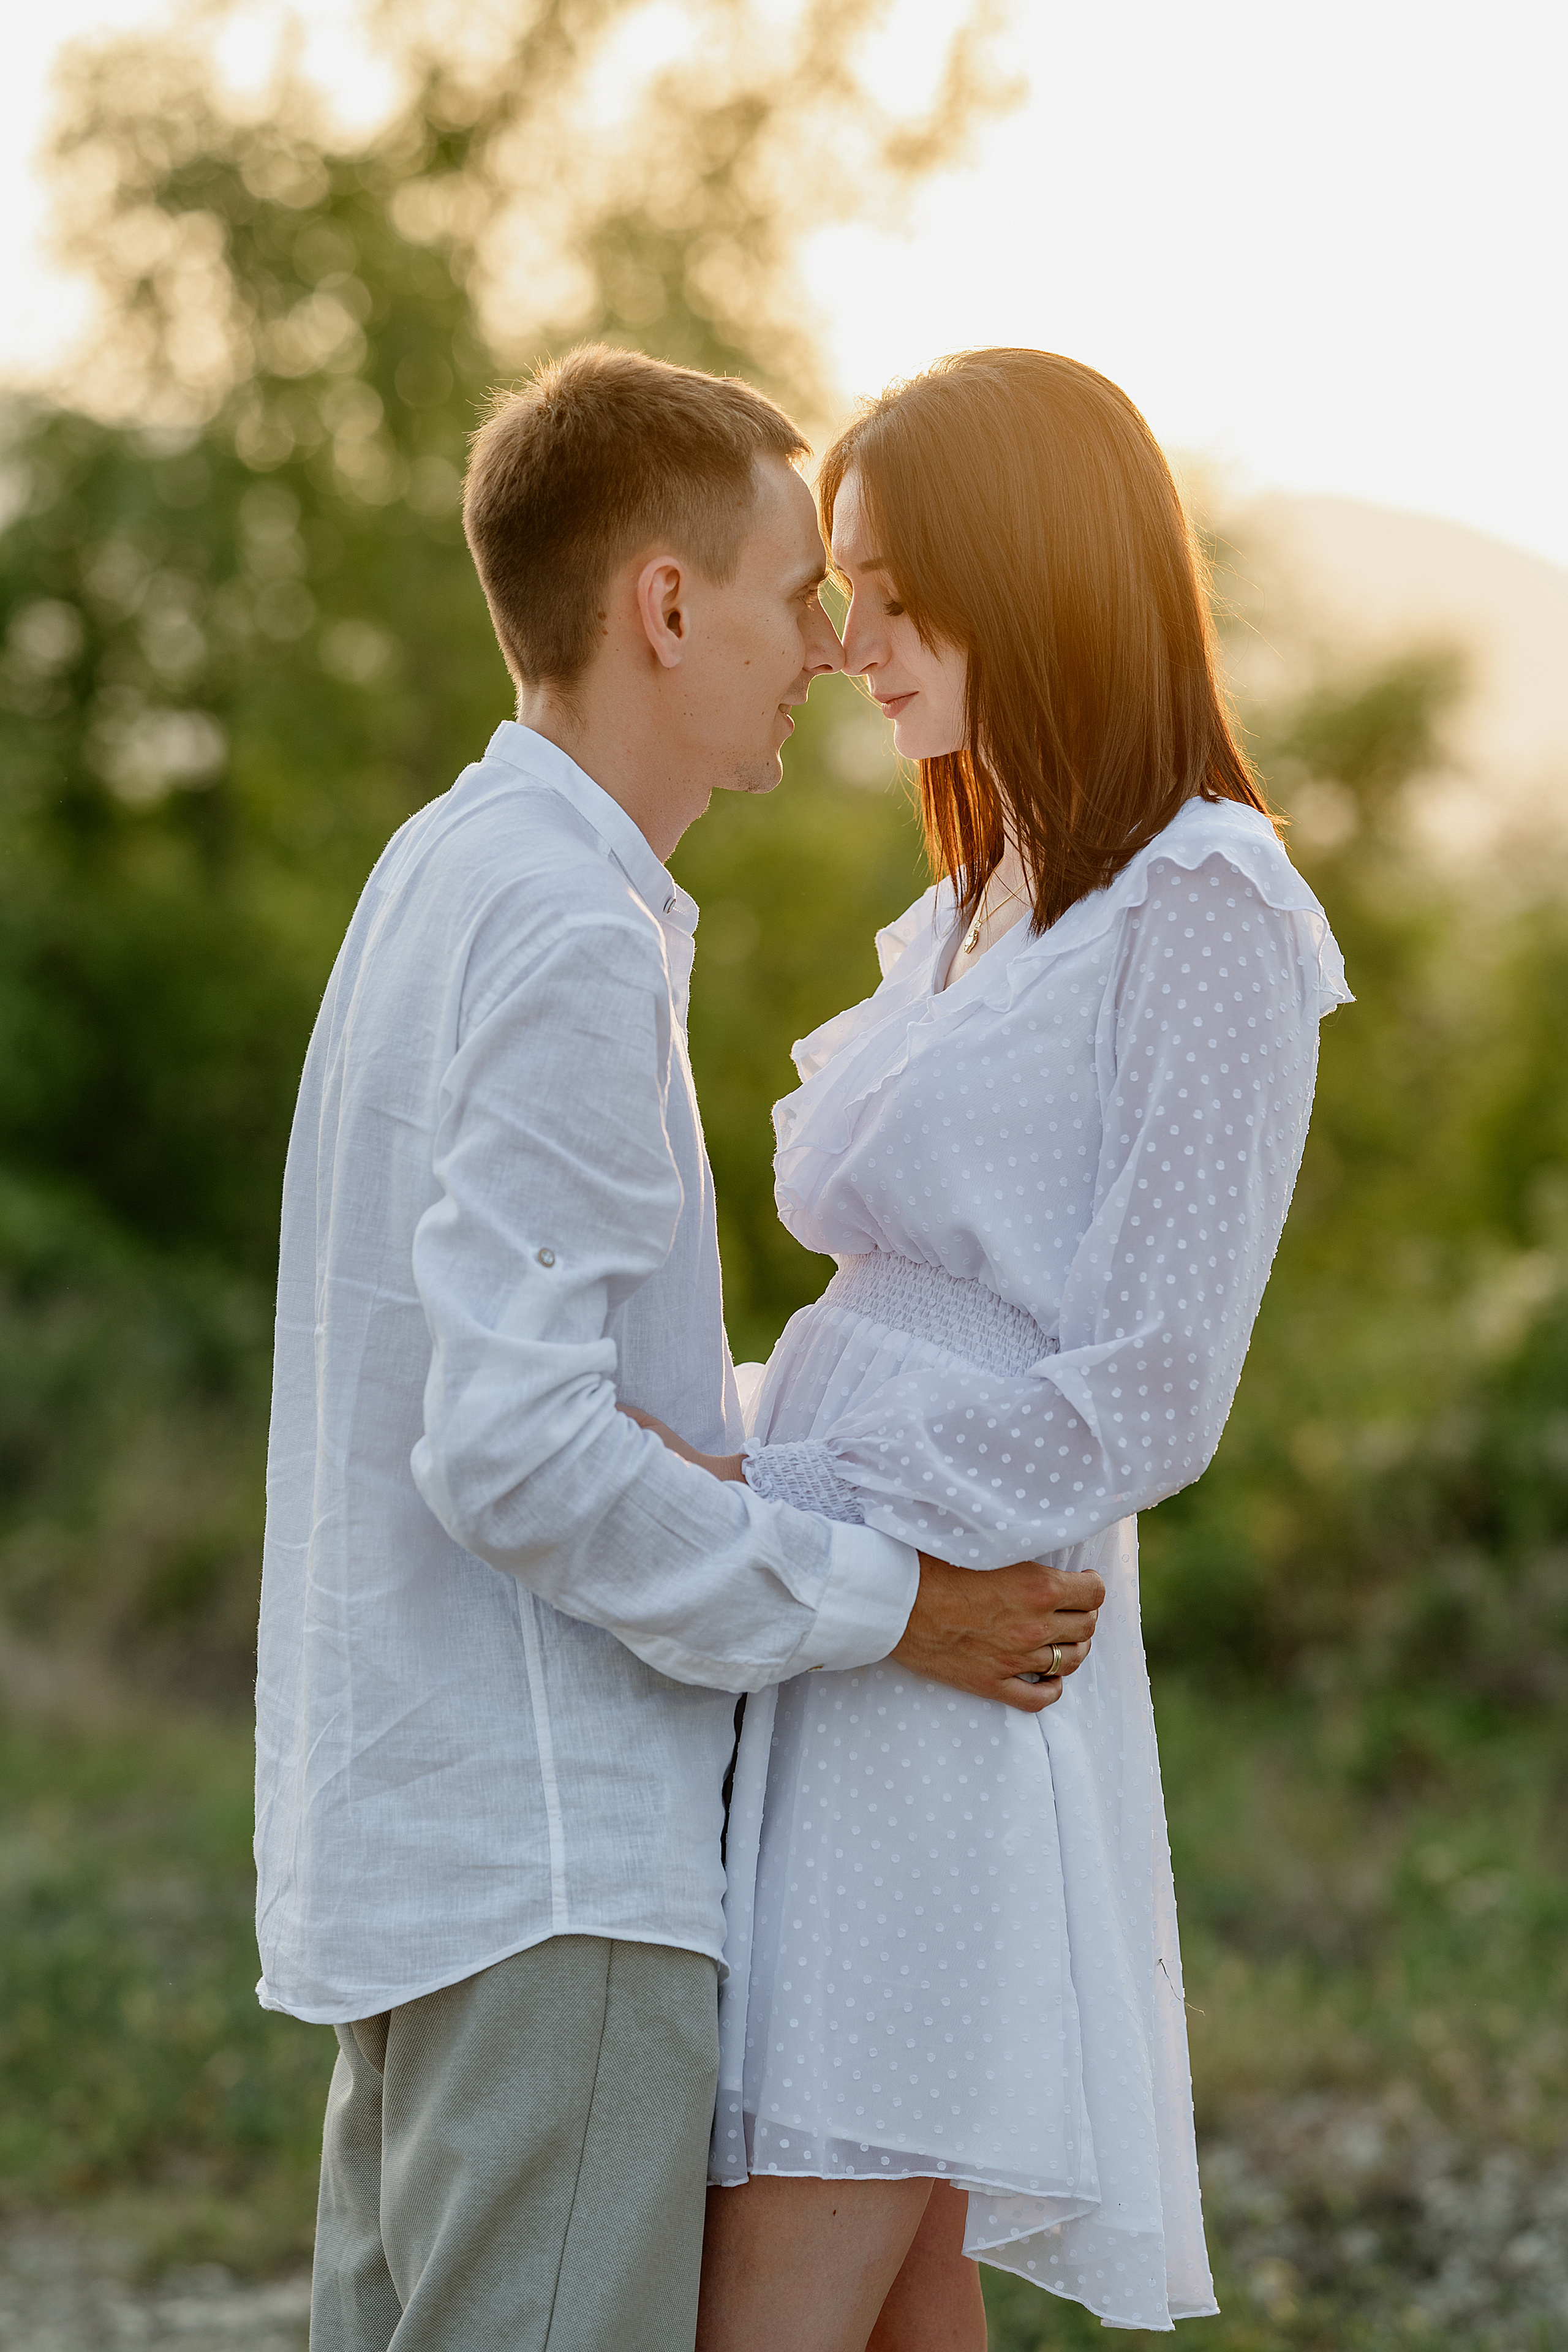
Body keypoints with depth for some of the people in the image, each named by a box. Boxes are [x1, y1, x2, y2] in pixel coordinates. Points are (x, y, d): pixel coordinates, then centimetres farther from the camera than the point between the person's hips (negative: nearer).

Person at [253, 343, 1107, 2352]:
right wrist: (885, 1604, -14)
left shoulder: (448, 872, 14)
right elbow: (516, 1448, -23)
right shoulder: (571, 938, -17)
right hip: (547, 1874, -10)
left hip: (409, 1831, 10)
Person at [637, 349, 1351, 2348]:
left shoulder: (1199, 917, -9)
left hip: (955, 1678, -8)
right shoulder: (969, 914, 18)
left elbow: (1142, 1398, -15)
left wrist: (776, 1510, -15)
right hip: (836, 1659, 8)